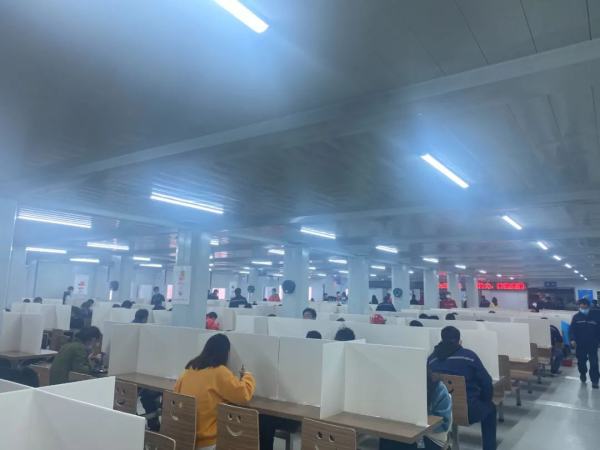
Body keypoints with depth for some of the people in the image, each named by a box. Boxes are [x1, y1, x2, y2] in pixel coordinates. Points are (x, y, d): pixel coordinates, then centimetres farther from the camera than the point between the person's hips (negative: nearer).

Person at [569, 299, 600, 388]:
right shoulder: (576, 317, -5)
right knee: (581, 361, 16)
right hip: (580, 344, 1)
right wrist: (572, 340, -18)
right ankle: (583, 374, 41)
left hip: (592, 344, -1)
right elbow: (571, 329, -6)